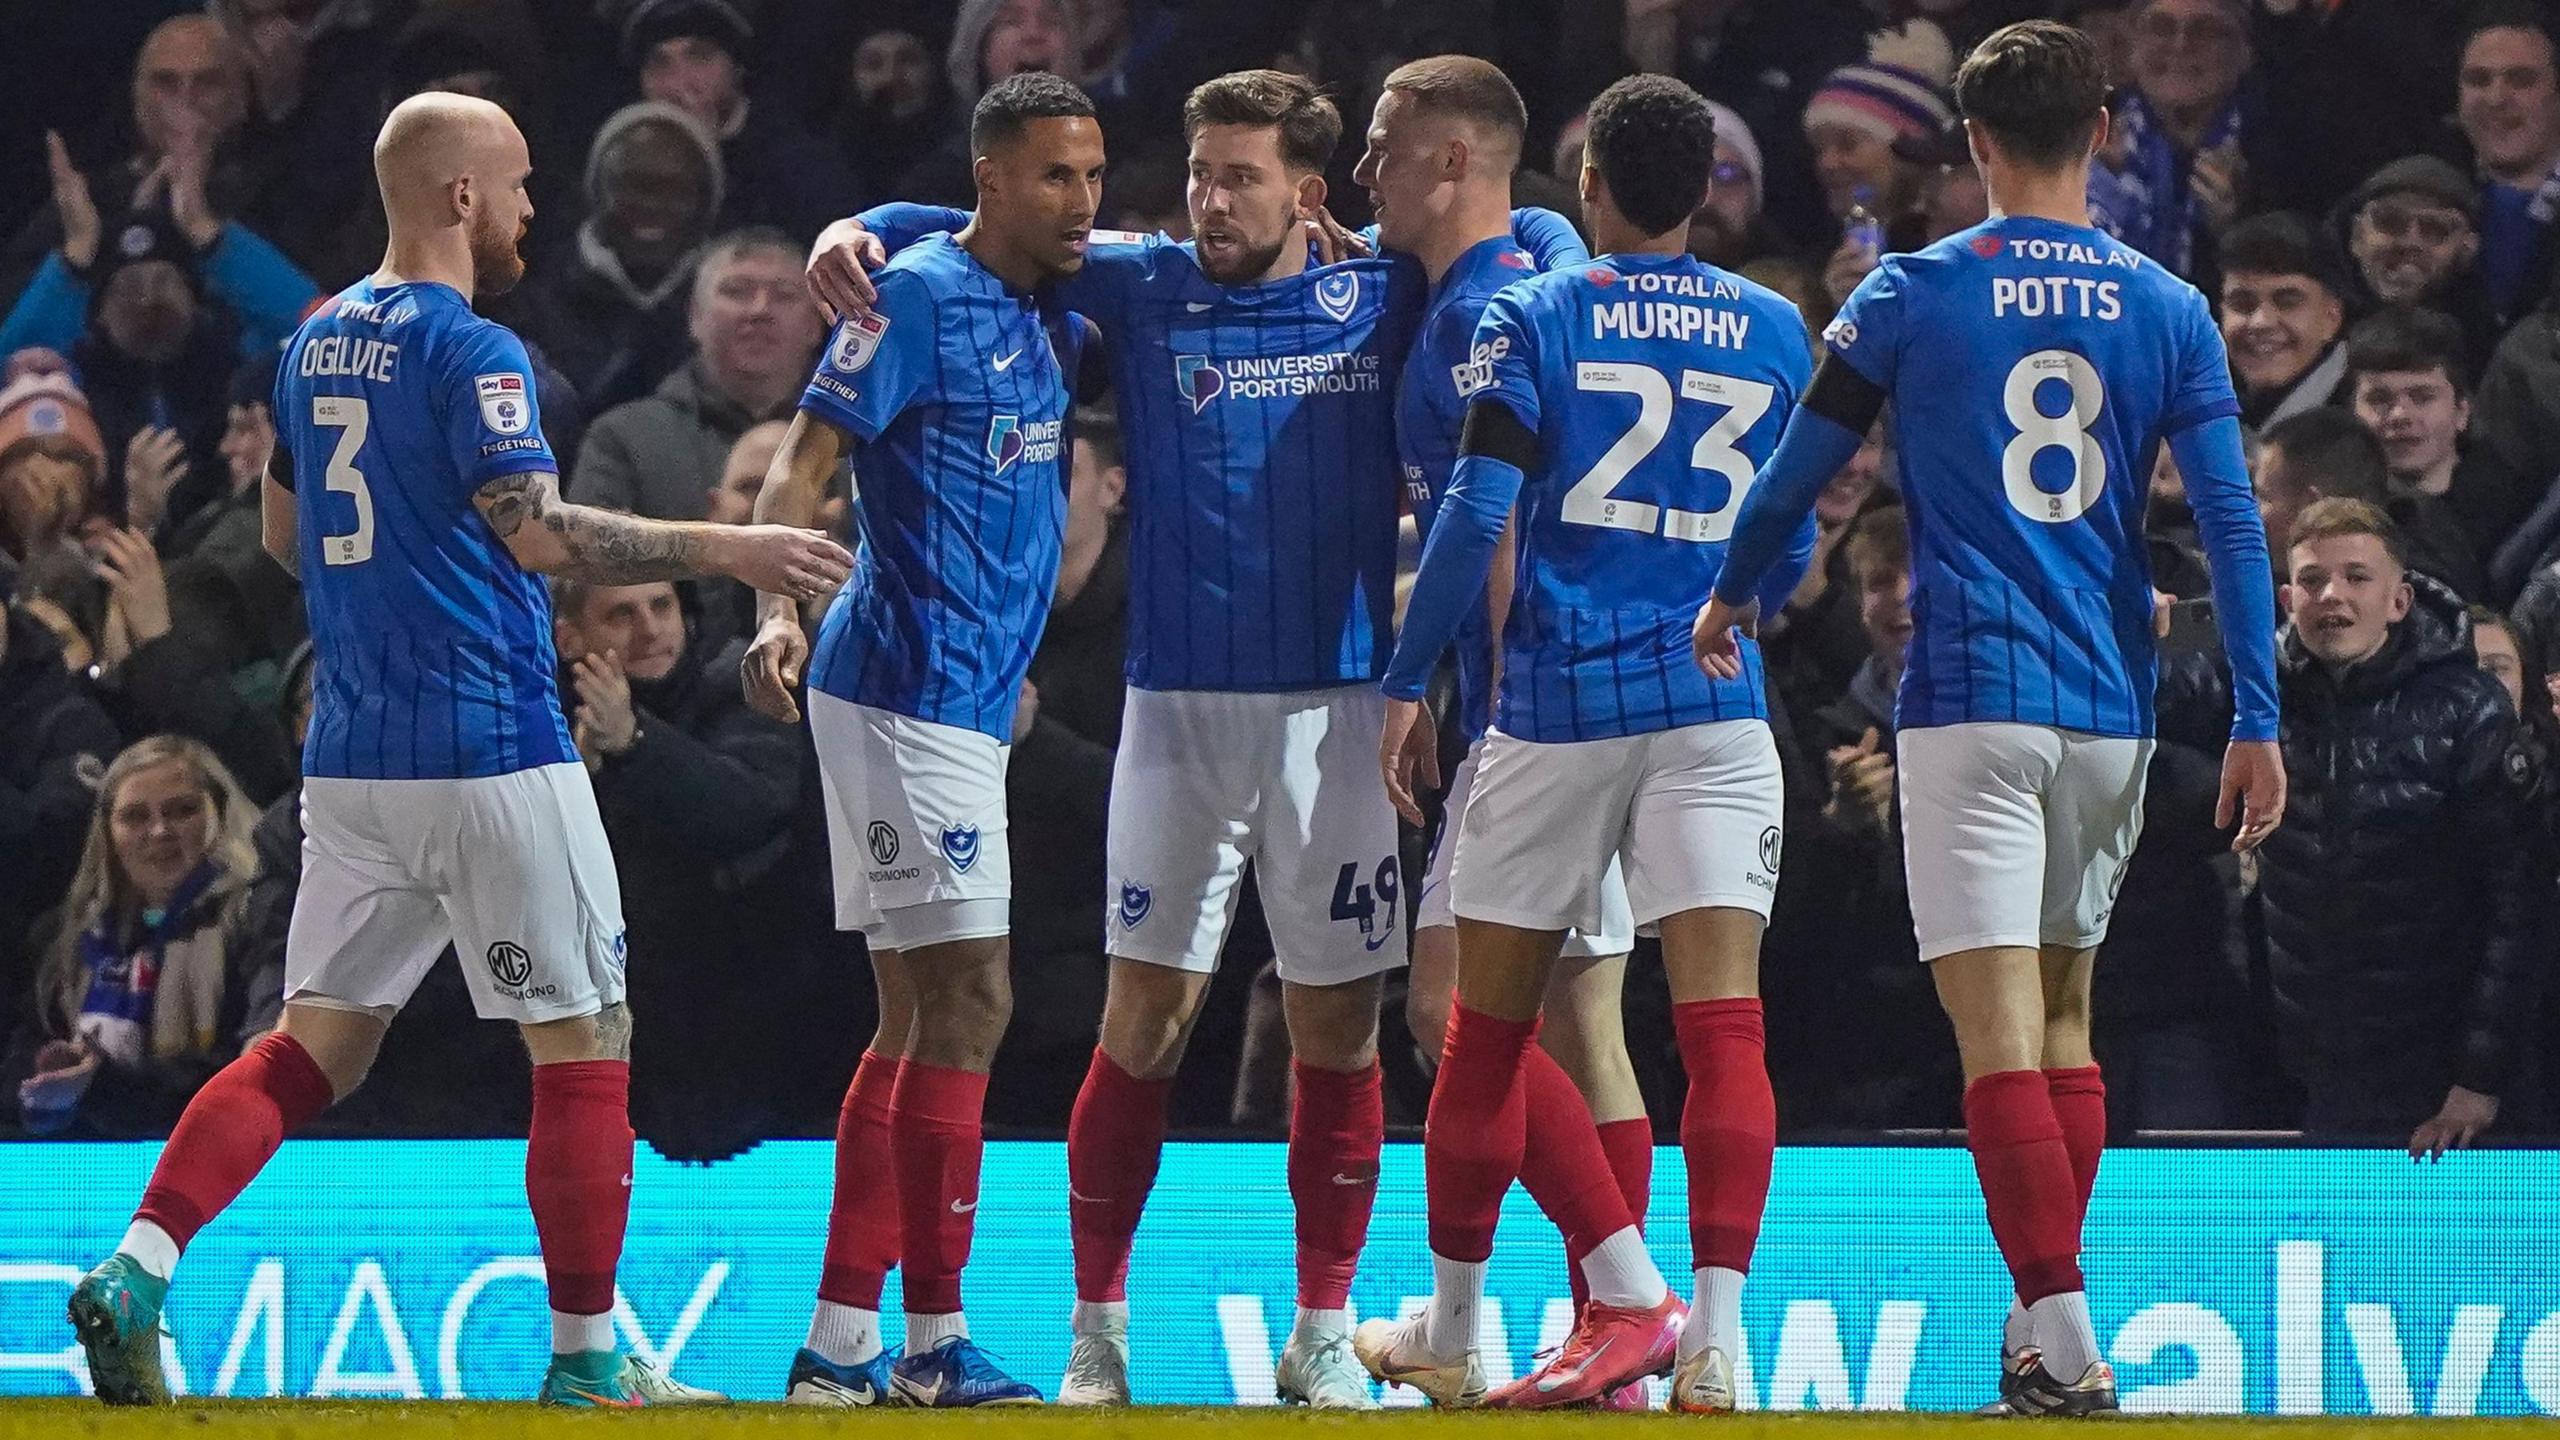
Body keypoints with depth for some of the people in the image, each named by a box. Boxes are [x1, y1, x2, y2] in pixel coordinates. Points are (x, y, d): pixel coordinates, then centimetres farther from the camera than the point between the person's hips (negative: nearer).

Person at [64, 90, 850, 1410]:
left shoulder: (316, 345, 13)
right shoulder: (470, 353, -13)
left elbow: (287, 536, 23)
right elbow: (541, 534, -23)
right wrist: (723, 550, -18)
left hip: (351, 755, 8)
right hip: (491, 753, -8)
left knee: (316, 1043, 10)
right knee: (582, 1042, 3)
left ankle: (135, 1269, -7)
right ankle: (585, 1363, 4)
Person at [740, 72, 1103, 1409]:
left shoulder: (1046, 317, 14)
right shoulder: (919, 299, -10)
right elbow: (803, 460, -16)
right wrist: (776, 610, -32)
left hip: (964, 701, 10)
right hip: (906, 687, -10)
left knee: (917, 1020, 10)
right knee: (966, 999, -11)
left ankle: (840, 1345, 12)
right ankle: (934, 1345, -9)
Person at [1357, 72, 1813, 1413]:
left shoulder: (1531, 319, 0)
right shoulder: (1775, 333, 9)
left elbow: (1475, 513, -9)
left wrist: (1405, 685, -2)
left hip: (1555, 707, -1)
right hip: (1715, 708, 1)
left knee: (1489, 1031, 11)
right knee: (1722, 1023, -7)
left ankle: (1448, 1329, 21)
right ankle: (1715, 1334, -21)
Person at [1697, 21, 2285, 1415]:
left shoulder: (1910, 297, -1)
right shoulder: (2169, 311, 4)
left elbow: (1794, 474, 8)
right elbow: (2232, 524, -1)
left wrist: (1728, 598, 27)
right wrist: (2256, 724, 0)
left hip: (1968, 704, -4)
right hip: (2110, 711, 4)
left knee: (1999, 1027, -9)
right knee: (2064, 1012, 17)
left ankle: (2067, 1344, -20)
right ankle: (2043, 1329, 20)